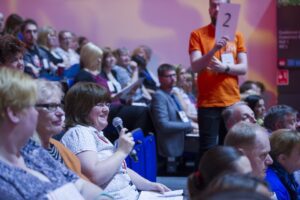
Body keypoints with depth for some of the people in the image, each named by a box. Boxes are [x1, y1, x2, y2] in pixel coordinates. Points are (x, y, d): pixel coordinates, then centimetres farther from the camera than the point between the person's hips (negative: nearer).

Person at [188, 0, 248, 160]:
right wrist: (214, 50, -26)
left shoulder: (237, 36, 11)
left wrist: (225, 67, -15)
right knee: (208, 149, -6)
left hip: (232, 102, 3)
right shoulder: (197, 35, 2)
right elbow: (195, 66, -10)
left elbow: (243, 68, 4)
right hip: (208, 103, -3)